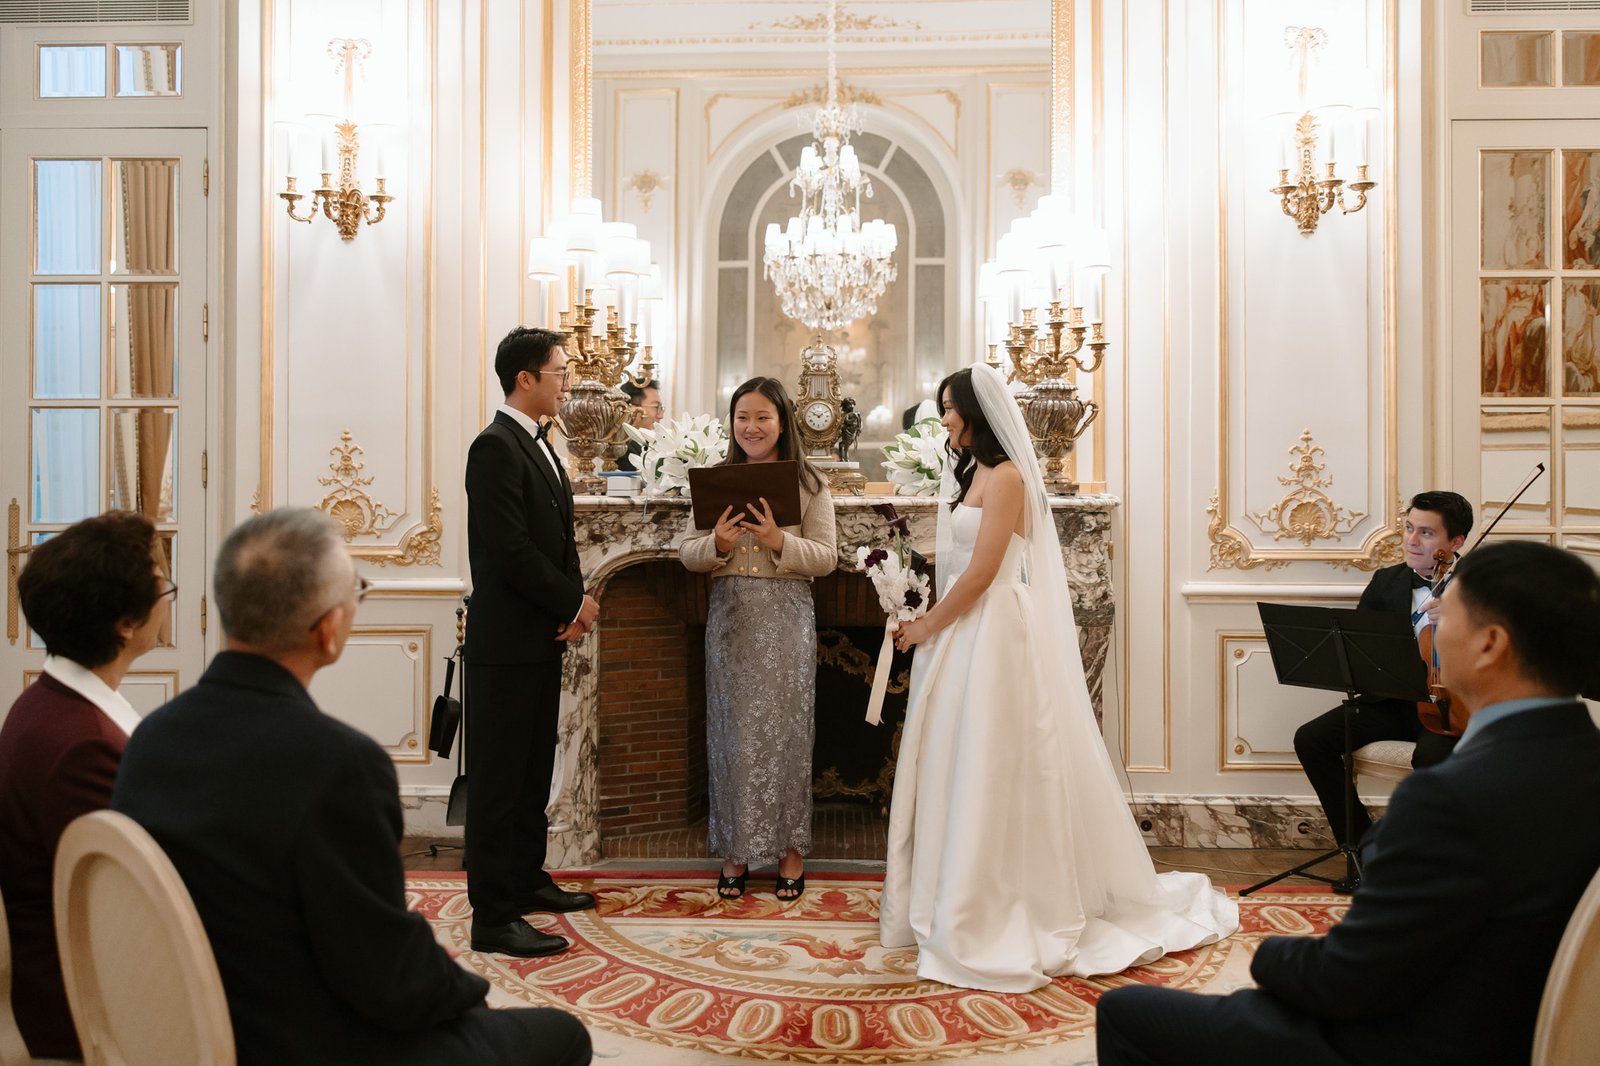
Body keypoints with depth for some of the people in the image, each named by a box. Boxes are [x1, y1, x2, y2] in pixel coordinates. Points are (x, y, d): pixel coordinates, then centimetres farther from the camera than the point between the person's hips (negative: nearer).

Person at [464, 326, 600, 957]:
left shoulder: (538, 445, 15)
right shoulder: (496, 447, -15)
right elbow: (511, 551, -22)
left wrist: (575, 604, -1)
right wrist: (574, 605, -11)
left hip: (543, 637, 9)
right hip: (507, 642, -9)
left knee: (534, 769, 18)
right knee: (499, 779, -2)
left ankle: (527, 879, 32)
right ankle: (494, 917, 5)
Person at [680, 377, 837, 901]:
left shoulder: (809, 484, 1)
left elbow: (826, 558, -4)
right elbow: (687, 553, 6)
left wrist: (781, 542, -19)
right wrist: (716, 545, -15)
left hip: (785, 621, -2)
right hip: (730, 618, 2)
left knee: (784, 729, 3)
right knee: (732, 732, 6)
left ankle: (790, 848, 17)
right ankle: (736, 850, 19)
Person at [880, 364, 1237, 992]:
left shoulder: (1004, 476, -12)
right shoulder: (970, 473, 15)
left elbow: (981, 572, -17)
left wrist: (926, 628, -9)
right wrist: (930, 624, 6)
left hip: (993, 634, -9)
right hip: (962, 632, 9)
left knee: (991, 768, -3)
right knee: (959, 768, 13)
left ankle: (993, 917, 8)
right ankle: (957, 903, 24)